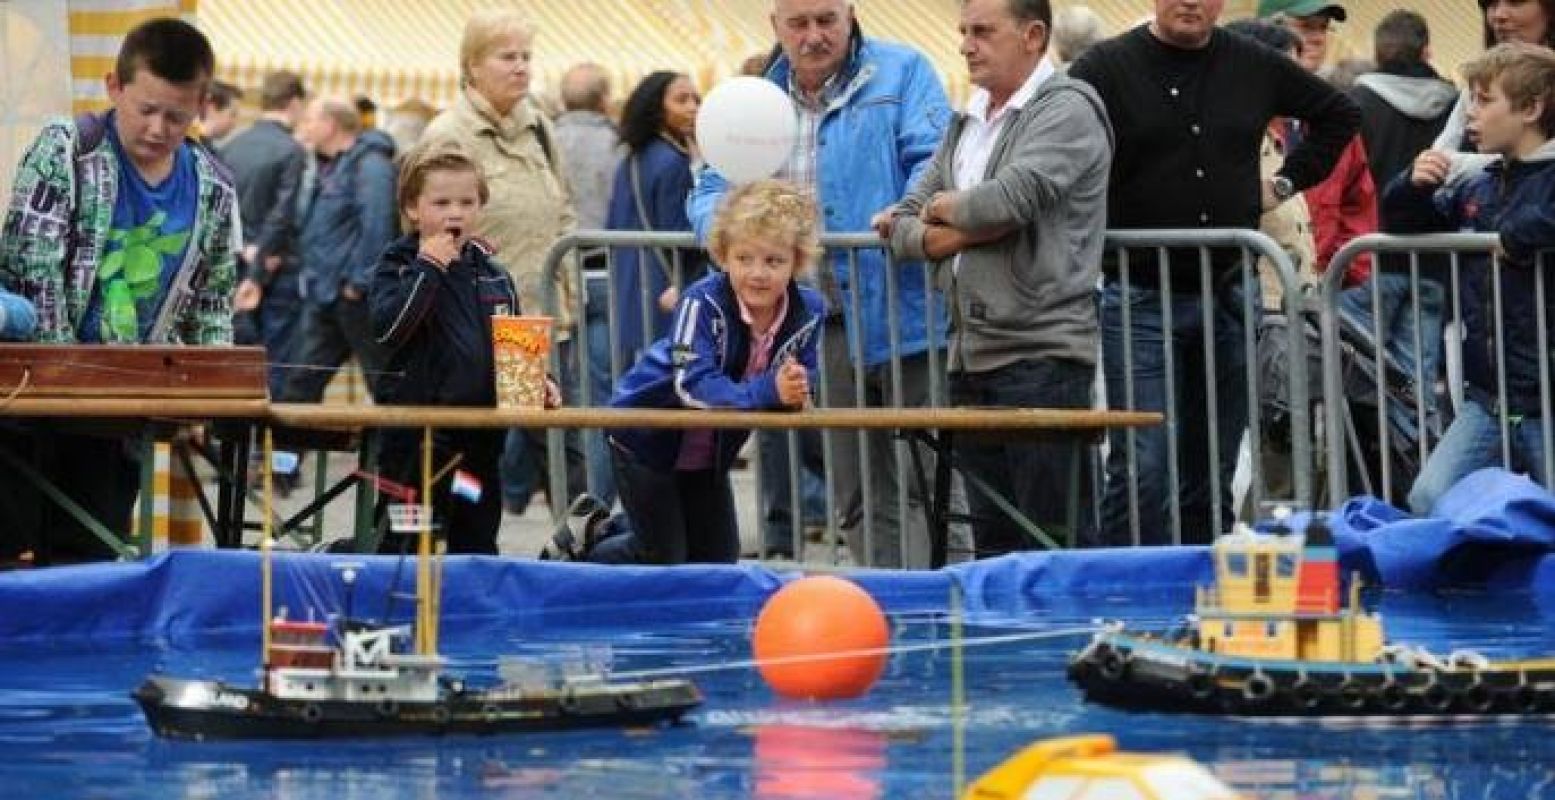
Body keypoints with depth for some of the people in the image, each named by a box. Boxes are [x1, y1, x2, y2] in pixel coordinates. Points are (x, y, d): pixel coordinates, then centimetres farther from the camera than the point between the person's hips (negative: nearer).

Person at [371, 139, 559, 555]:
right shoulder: (399, 266, -4)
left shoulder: (491, 273, 12)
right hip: (418, 435, -6)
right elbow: (385, 329, -22)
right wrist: (427, 267, -20)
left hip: (481, 433, 6)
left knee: (477, 547, 12)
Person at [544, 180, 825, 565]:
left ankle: (607, 531, 38)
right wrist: (768, 391, -54)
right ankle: (583, 538, 27)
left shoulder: (808, 310, -14)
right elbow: (692, 384, -41)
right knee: (662, 561, -2)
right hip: (648, 436, -6)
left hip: (711, 452, 6)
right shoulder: (702, 303, -31)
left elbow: (800, 376, -12)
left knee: (719, 561, 16)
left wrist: (795, 390, -37)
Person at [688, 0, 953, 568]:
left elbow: (933, 164, -8)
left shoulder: (902, 74, 1)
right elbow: (711, 190, 15)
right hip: (827, 333, 5)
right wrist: (722, 223, -10)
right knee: (862, 499, 11)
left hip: (902, 321, -5)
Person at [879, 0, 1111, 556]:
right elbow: (900, 228, 15)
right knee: (992, 545, 9)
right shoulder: (967, 124, 19)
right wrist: (964, 232, -5)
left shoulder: (1067, 110, -5)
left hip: (1041, 356, -8)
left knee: (1047, 541, -8)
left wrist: (945, 207, 1)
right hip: (973, 358, 8)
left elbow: (1009, 198, -20)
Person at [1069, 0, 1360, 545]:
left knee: (1212, 475, 9)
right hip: (1140, 300, -4)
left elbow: (1338, 114, 25)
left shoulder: (1256, 68, 9)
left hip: (1229, 297, 4)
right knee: (1143, 469, -12)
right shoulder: (1106, 69, -3)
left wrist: (1287, 181, 15)